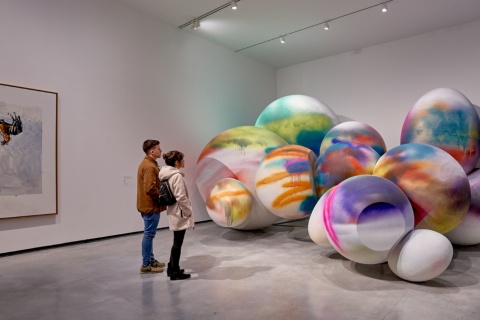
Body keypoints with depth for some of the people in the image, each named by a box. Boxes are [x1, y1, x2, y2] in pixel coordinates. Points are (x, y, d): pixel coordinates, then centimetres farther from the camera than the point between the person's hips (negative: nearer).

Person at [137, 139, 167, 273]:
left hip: (149, 204, 11)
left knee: (149, 234, 16)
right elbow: (150, 189, -27)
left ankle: (151, 260, 27)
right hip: (151, 206, -11)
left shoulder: (148, 163, 14)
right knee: (149, 234, -3)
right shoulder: (149, 166, -20)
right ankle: (146, 265, 6)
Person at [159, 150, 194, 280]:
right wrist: (188, 213, -13)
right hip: (180, 214, -10)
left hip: (174, 213, 10)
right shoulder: (177, 176, -20)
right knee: (178, 243, 1)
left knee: (176, 242, 19)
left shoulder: (167, 175, 9)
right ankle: (175, 272, 13)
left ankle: (172, 268, 30)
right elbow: (181, 198, -22)